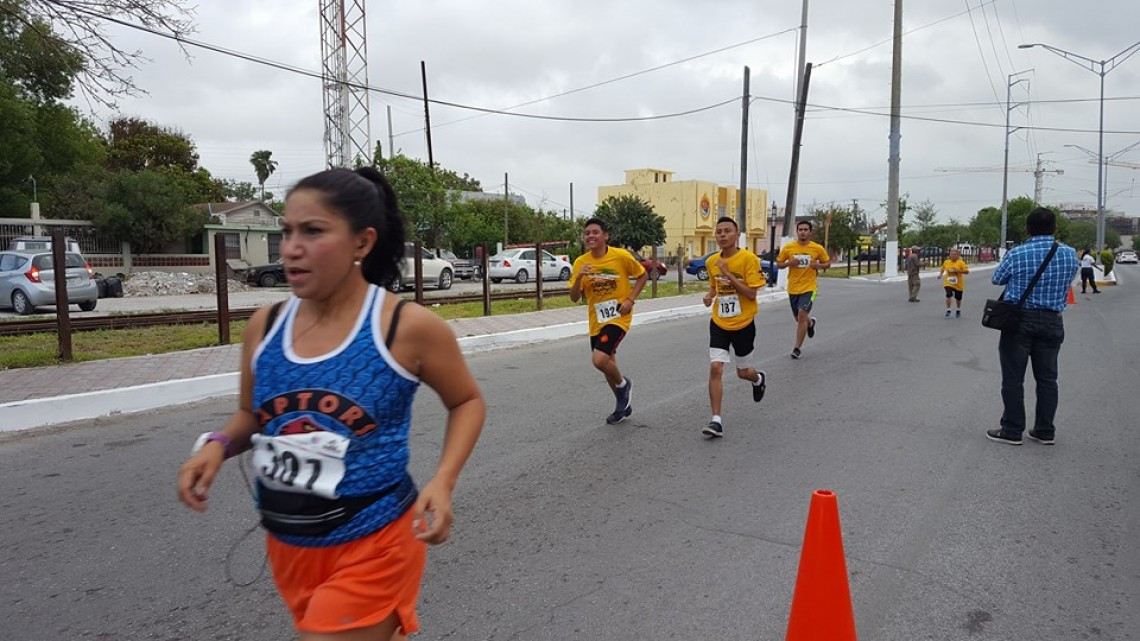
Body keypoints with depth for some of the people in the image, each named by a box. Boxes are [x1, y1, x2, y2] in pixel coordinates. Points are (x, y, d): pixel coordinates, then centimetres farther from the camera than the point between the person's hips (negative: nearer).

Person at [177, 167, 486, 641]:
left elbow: (467, 402, -1)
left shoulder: (408, 328, -16)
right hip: (287, 543, 5)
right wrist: (218, 444, -8)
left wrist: (442, 482, -15)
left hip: (373, 545, -5)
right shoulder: (264, 326, -4)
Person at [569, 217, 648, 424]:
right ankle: (623, 405, 38)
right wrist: (579, 277, -22)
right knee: (607, 364, 15)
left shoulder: (621, 256, -13)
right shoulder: (581, 262, -3)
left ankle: (623, 384, 10)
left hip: (618, 317, -5)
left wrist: (630, 299, -12)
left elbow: (643, 275, 1)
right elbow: (574, 297, -4)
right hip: (596, 320, 5)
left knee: (600, 359, -22)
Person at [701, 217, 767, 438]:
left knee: (743, 372, 13)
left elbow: (751, 294, -19)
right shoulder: (711, 261, 1)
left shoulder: (749, 258, -15)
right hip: (719, 323, 3)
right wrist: (710, 296, -3)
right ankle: (716, 420, -8)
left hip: (743, 324, -3)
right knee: (715, 368, -13)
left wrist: (728, 273, -24)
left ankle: (758, 379, 51)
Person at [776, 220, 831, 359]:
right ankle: (810, 322, 53)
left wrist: (818, 265, -13)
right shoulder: (788, 247, -2)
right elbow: (778, 263, 6)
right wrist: (789, 263, -15)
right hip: (793, 288, 3)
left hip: (809, 287, -3)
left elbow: (827, 263, 9)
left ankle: (797, 348, -6)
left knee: (802, 315, -16)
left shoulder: (818, 248, -4)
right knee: (799, 318, 15)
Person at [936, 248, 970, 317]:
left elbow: (966, 271, -15)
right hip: (948, 283, 1)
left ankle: (958, 310, 37)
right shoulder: (946, 262, 2)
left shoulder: (961, 263, -9)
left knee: (958, 298, 12)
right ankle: (948, 310, -10)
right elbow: (942, 269, 21)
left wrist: (957, 270, -25)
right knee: (949, 295, -21)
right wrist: (940, 274, 4)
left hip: (958, 284, -1)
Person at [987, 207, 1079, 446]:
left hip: (1019, 320, -4)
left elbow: (997, 279, 4)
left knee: (1013, 378, 2)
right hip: (1052, 321, 4)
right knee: (1047, 378, 12)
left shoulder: (1016, 254, -11)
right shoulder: (1070, 254, 0)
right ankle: (1045, 431, 18)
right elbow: (1067, 282, 17)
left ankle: (1012, 431, 6)